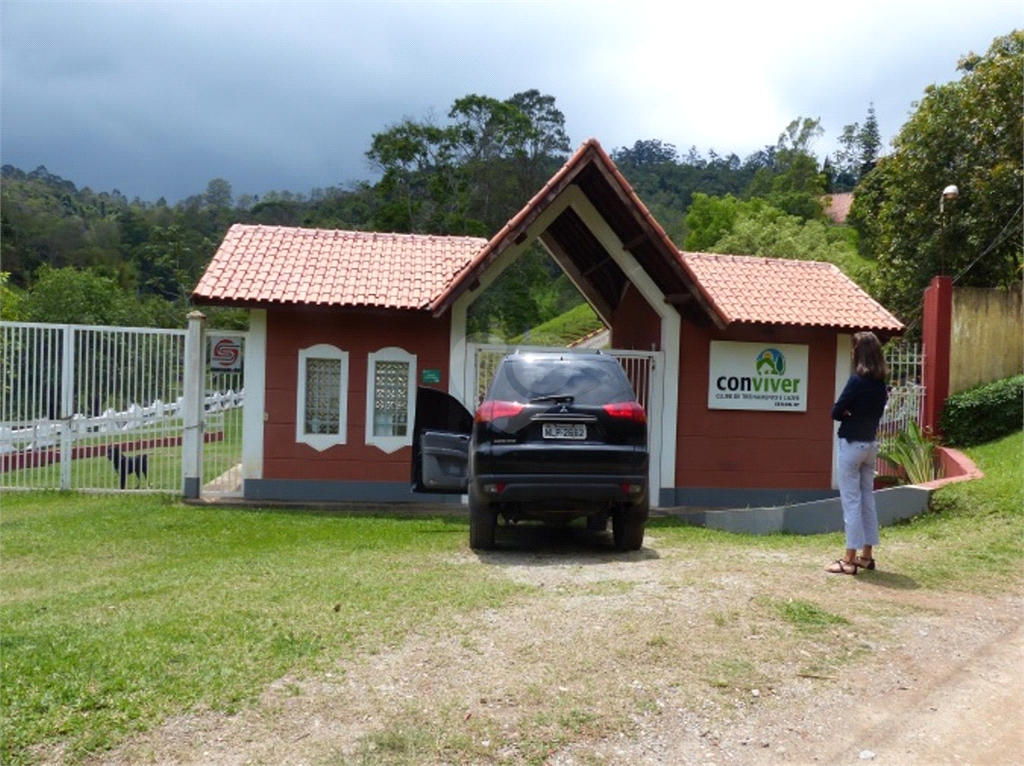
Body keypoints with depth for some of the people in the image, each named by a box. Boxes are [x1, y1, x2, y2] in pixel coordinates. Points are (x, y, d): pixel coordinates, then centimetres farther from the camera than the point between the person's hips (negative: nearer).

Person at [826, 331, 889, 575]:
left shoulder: (857, 380, -18)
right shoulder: (880, 382, 6)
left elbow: (836, 412, -16)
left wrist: (848, 414, 3)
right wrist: (858, 415, 1)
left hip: (852, 444, -8)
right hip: (870, 444, 8)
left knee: (851, 501, -4)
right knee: (867, 500, 13)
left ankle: (849, 560, -1)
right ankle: (866, 555, 20)